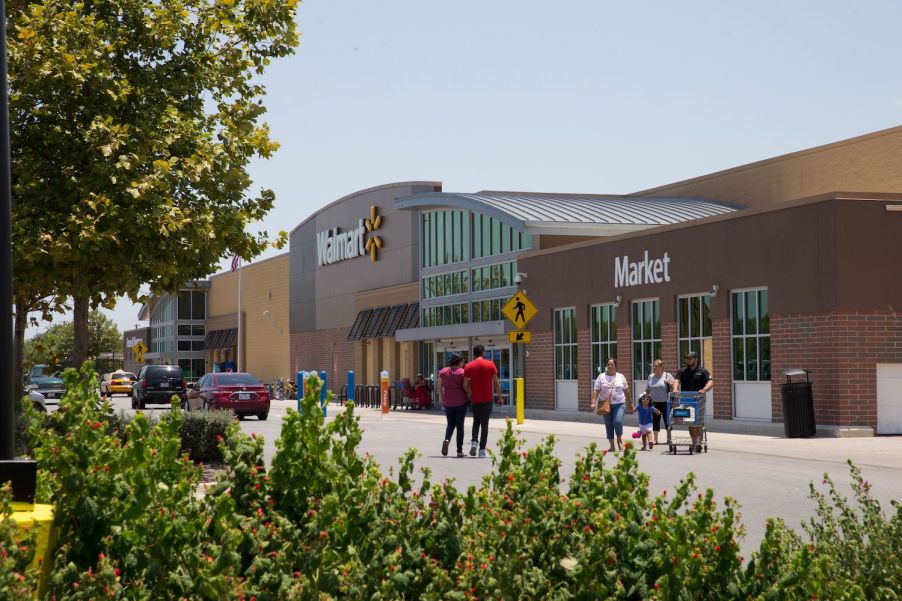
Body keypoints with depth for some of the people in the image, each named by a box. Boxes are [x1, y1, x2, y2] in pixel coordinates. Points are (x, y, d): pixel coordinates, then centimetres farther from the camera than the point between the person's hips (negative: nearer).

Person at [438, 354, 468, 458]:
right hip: (461, 401, -2)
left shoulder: (443, 371, 4)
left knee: (450, 424, 15)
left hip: (448, 402, 2)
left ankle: (447, 440, -15)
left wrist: (441, 399, 17)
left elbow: (439, 387, 6)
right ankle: (459, 451, 3)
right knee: (460, 425, 4)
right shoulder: (462, 372, -5)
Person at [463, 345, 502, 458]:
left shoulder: (468, 366, -1)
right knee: (484, 424, 4)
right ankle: (482, 450, 0)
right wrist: (499, 396, 8)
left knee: (476, 421, 21)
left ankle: (474, 442, 0)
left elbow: (465, 385, -4)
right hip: (487, 400, -1)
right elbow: (496, 383, -3)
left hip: (475, 400, 1)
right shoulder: (490, 365, -2)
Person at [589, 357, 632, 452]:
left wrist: (630, 402, 16)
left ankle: (619, 439, 9)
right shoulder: (601, 377, 4)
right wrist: (593, 402, -11)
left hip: (619, 404, -1)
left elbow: (626, 390, 14)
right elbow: (596, 390, -1)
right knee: (608, 425, 2)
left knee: (618, 421, -18)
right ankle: (612, 445, 12)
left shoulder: (621, 377, 8)